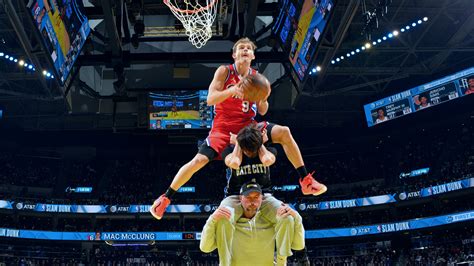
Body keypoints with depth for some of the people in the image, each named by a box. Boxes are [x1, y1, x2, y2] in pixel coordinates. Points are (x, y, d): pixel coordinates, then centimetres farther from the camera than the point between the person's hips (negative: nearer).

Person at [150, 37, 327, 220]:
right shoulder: (224, 71, -5)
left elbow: (262, 111, 8)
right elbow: (210, 99, -16)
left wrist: (263, 100, -15)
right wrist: (232, 90, -33)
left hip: (248, 125, 3)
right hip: (224, 126, -3)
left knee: (284, 132, -17)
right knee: (199, 160, -17)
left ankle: (306, 180, -9)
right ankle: (165, 198, 2)